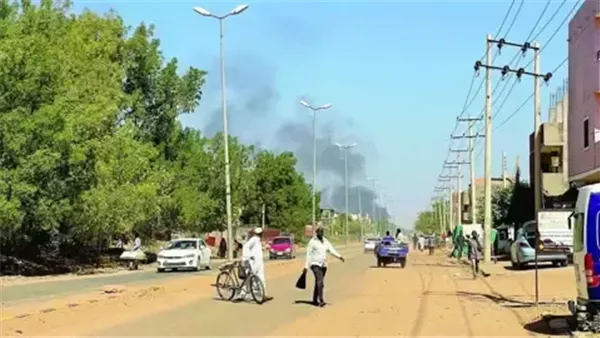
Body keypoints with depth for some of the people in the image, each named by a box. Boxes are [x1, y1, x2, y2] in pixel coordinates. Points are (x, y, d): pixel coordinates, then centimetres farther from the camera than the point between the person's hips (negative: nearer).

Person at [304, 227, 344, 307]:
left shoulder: (326, 241, 10)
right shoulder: (312, 242, -6)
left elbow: (332, 250, -1)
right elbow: (308, 254, -6)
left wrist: (339, 257, -18)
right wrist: (306, 267, -8)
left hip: (323, 265, 6)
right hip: (315, 264, -6)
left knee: (318, 283, 14)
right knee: (320, 282, -22)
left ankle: (315, 300, 25)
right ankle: (321, 300, -28)